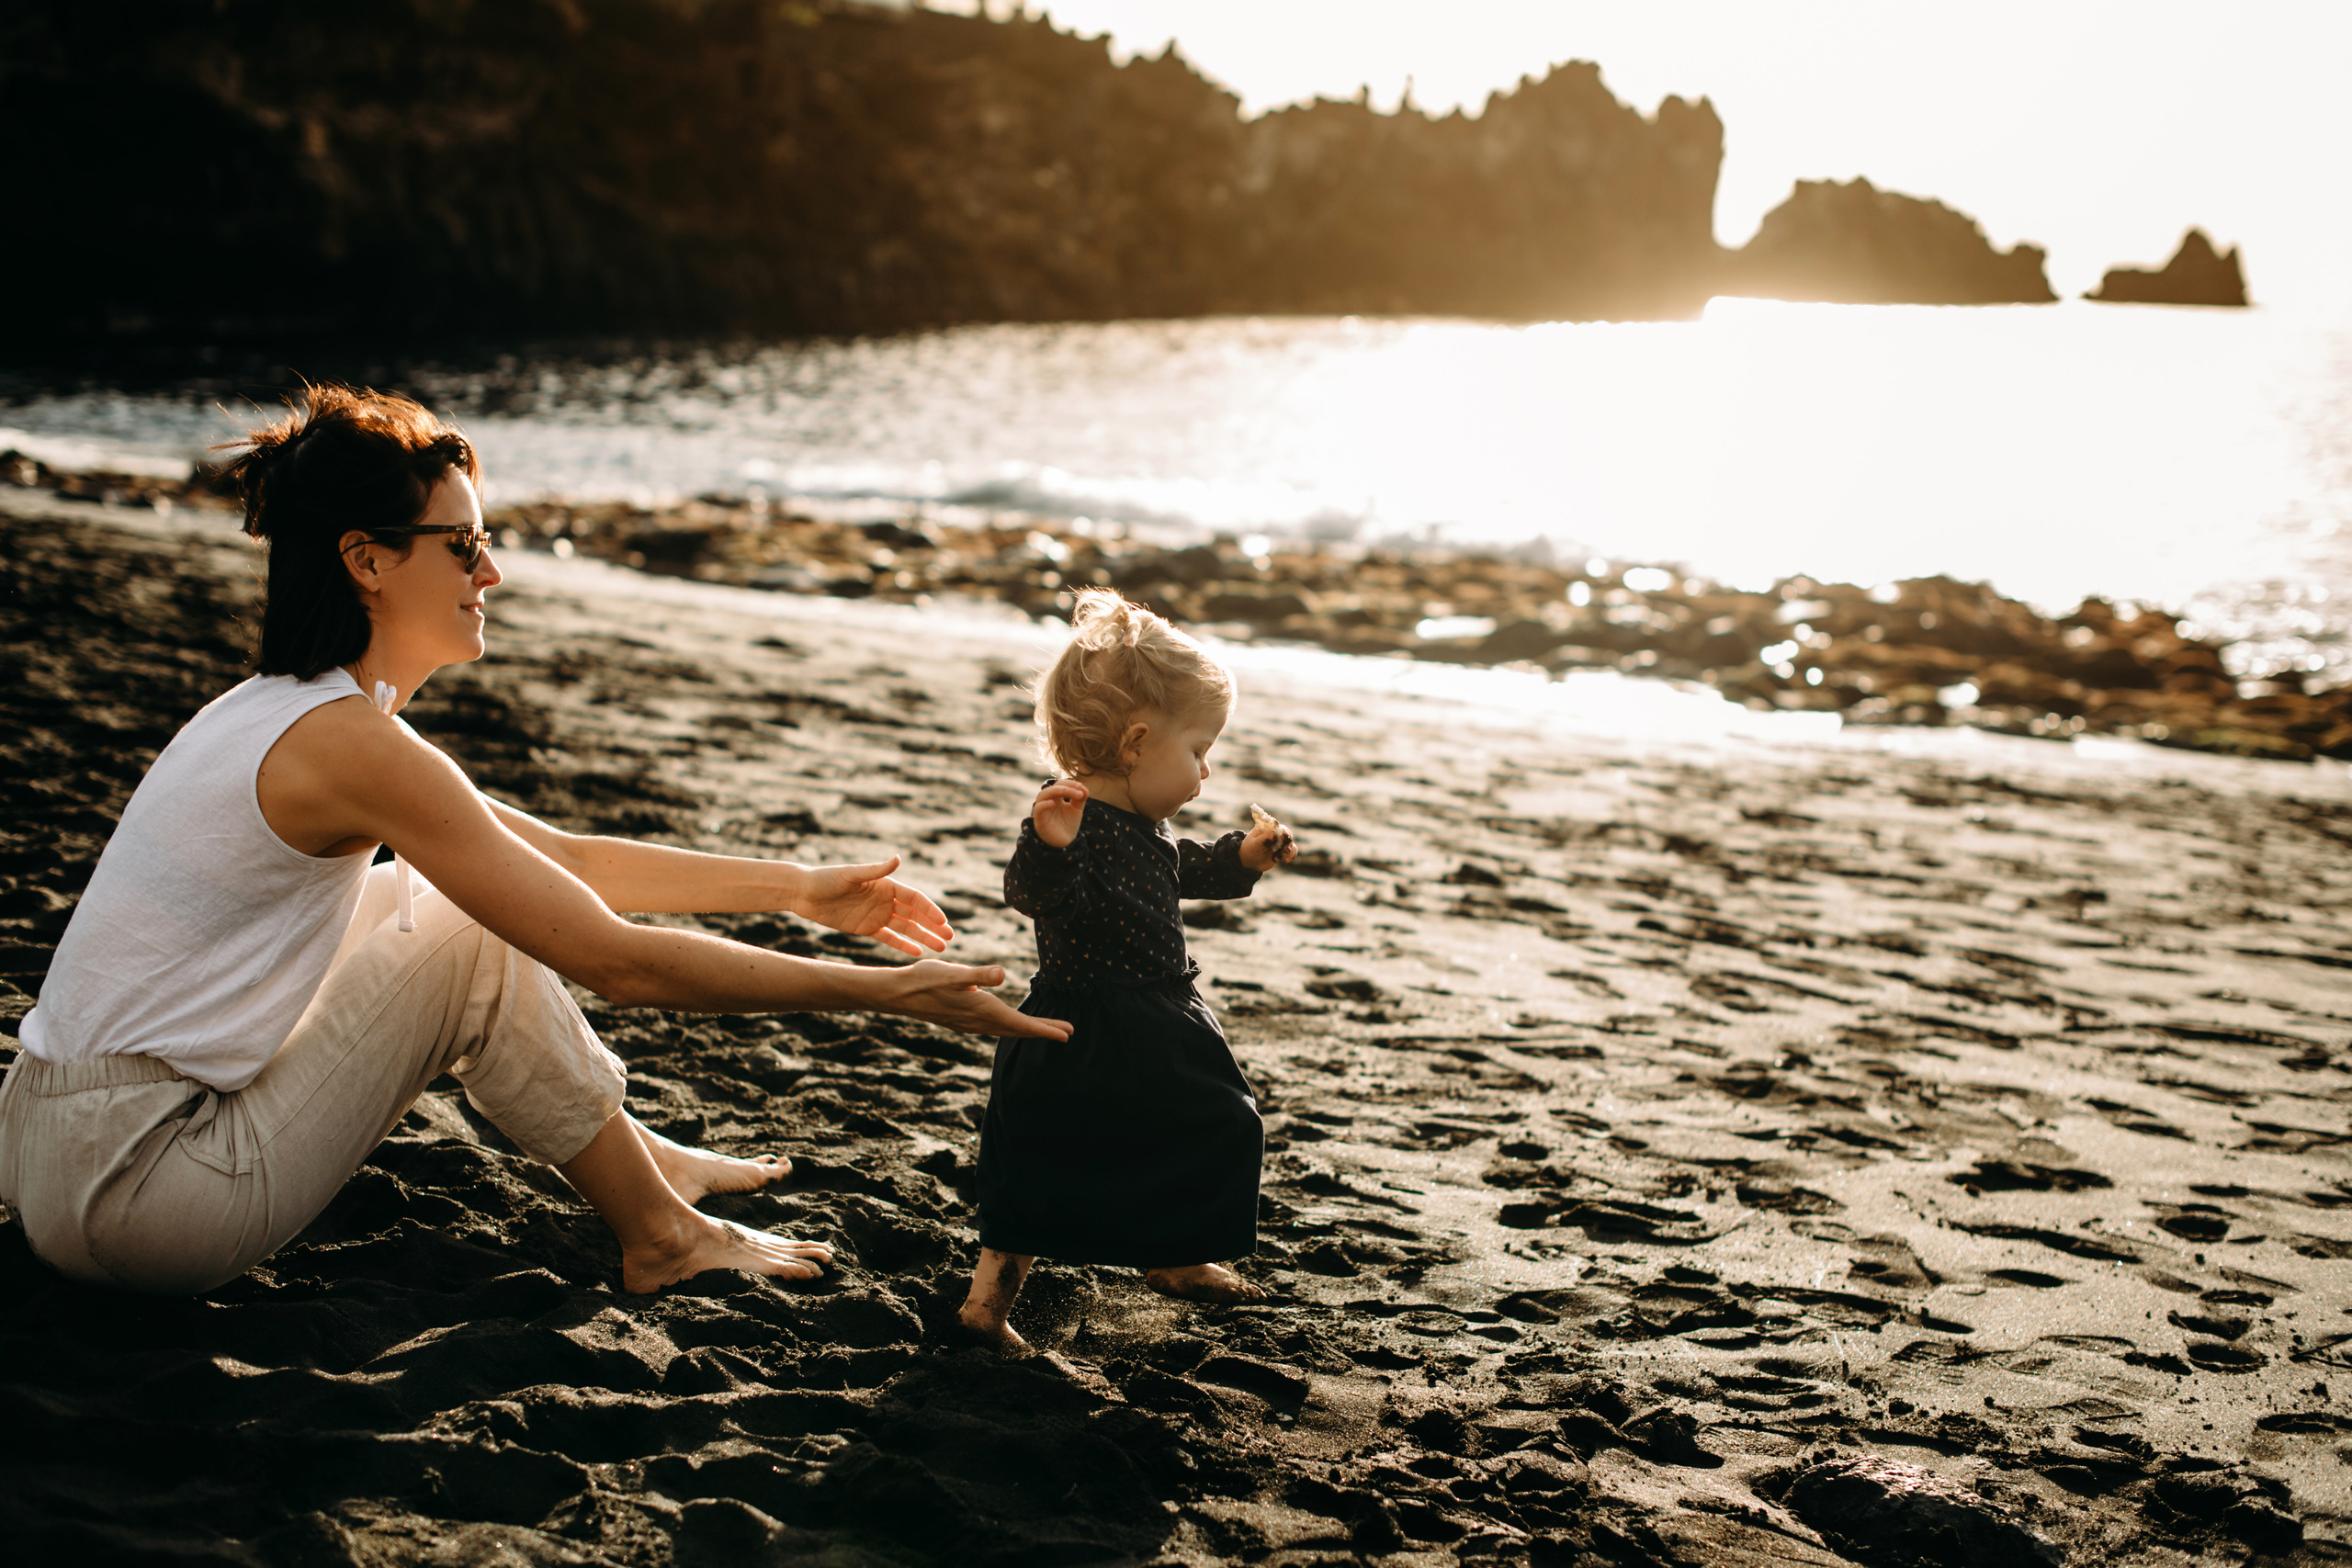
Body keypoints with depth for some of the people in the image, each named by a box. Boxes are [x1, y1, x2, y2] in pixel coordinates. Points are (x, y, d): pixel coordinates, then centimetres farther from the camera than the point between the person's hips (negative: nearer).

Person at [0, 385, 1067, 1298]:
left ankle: (630, 1154, 20)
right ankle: (659, 1231, 5)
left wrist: (796, 887, 15)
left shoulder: (292, 713, 10)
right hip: (133, 1195, -9)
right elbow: (615, 963, -20)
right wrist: (879, 992, -13)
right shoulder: (349, 744, -20)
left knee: (433, 893, 14)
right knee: (475, 936, -9)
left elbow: (563, 861, 16)